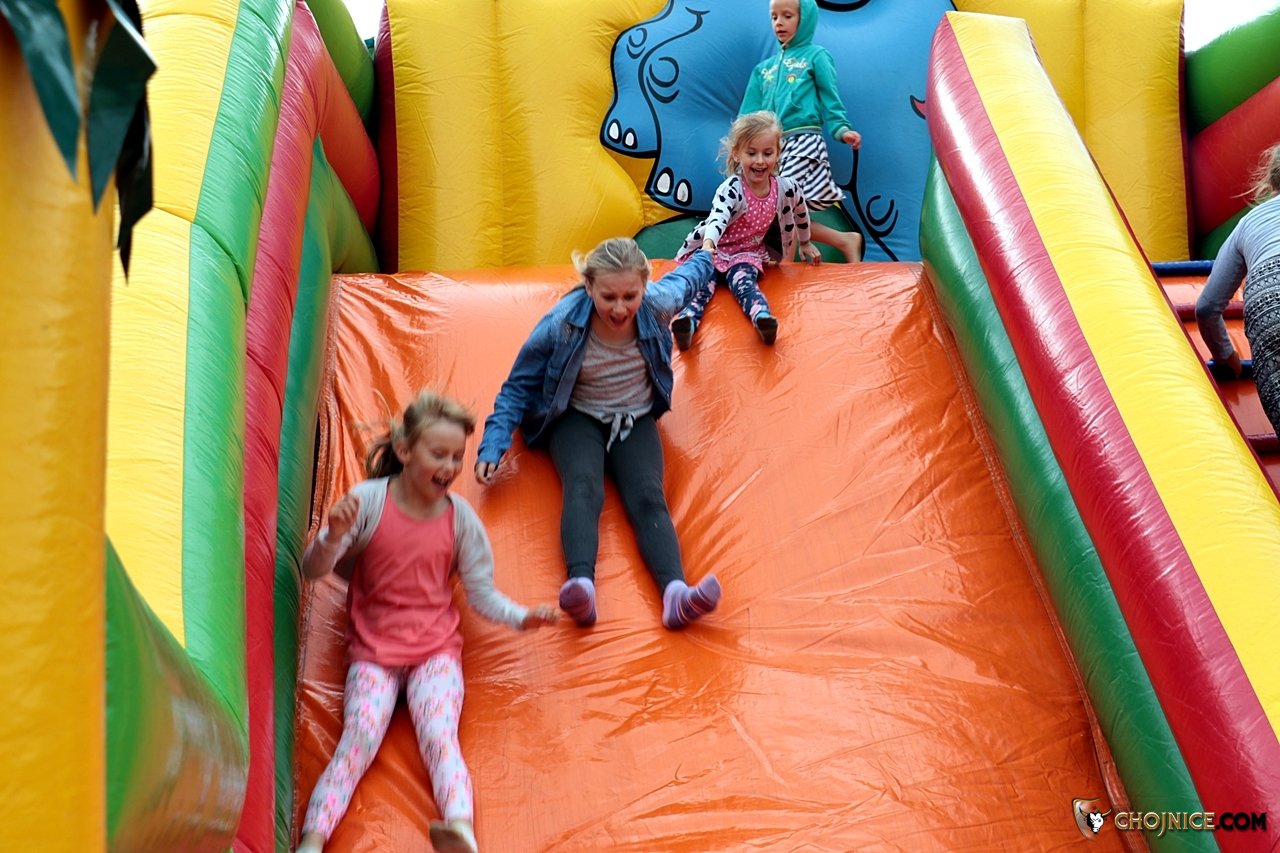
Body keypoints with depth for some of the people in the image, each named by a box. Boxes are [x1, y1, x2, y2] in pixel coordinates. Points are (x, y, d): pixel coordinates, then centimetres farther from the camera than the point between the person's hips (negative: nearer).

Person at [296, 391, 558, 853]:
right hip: (373, 647, 0)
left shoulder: (459, 515, -1)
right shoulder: (369, 500, -7)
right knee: (359, 738, -22)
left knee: (439, 736, -23)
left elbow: (481, 592, 4)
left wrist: (520, 616, -15)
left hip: (436, 647, 0)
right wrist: (333, 536, -26)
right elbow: (314, 569, -5)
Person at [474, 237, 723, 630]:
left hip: (636, 422, 2)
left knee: (648, 496, -27)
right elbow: (518, 387, -9)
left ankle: (676, 594, -50)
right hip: (578, 419, -1)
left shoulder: (659, 304, -15)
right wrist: (493, 446, -19)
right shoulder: (562, 324, -21)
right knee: (583, 487, -33)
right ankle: (581, 585, -58)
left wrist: (703, 258, 34)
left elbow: (682, 279, 11)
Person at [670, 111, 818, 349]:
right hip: (712, 249, -2)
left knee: (744, 280, -32)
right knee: (702, 280, -32)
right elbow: (718, 218, -42)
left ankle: (762, 317, -62)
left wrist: (805, 243, 32)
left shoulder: (786, 189, -7)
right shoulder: (732, 188, -22)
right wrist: (708, 245, -62)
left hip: (747, 252, 2)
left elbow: (800, 211, 16)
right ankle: (688, 320, -61)